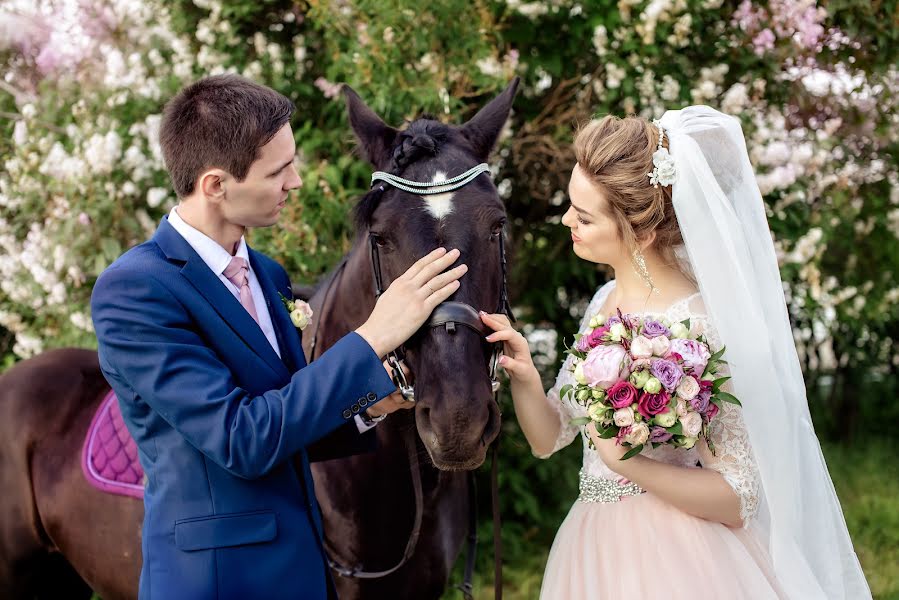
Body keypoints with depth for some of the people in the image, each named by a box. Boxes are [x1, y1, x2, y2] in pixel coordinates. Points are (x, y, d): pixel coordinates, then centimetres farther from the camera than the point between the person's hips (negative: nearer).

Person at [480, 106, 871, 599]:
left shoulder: (698, 325, -20)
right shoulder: (605, 303, 2)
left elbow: (738, 501, -18)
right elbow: (549, 438, 6)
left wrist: (628, 462, -27)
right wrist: (524, 379, -12)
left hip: (671, 560, -7)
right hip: (596, 548, 7)